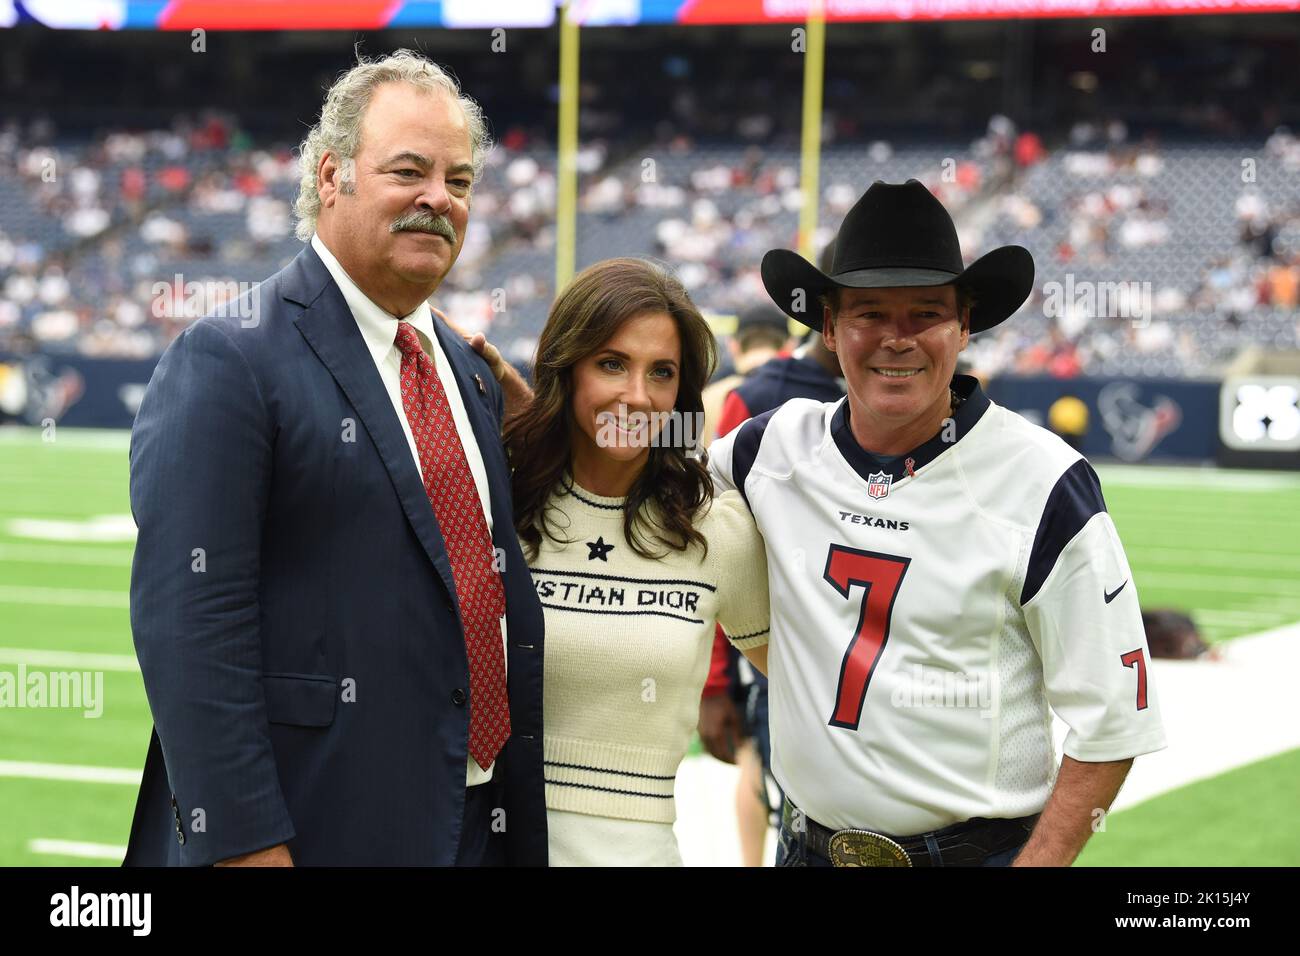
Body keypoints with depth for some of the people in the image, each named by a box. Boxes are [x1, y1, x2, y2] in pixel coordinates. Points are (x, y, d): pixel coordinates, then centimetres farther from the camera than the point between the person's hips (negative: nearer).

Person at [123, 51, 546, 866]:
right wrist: (244, 845, -22)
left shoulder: (474, 378, 14)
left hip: (481, 825, 7)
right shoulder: (226, 363, -10)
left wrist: (522, 823, 14)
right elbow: (190, 622, -17)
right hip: (313, 828, -7)